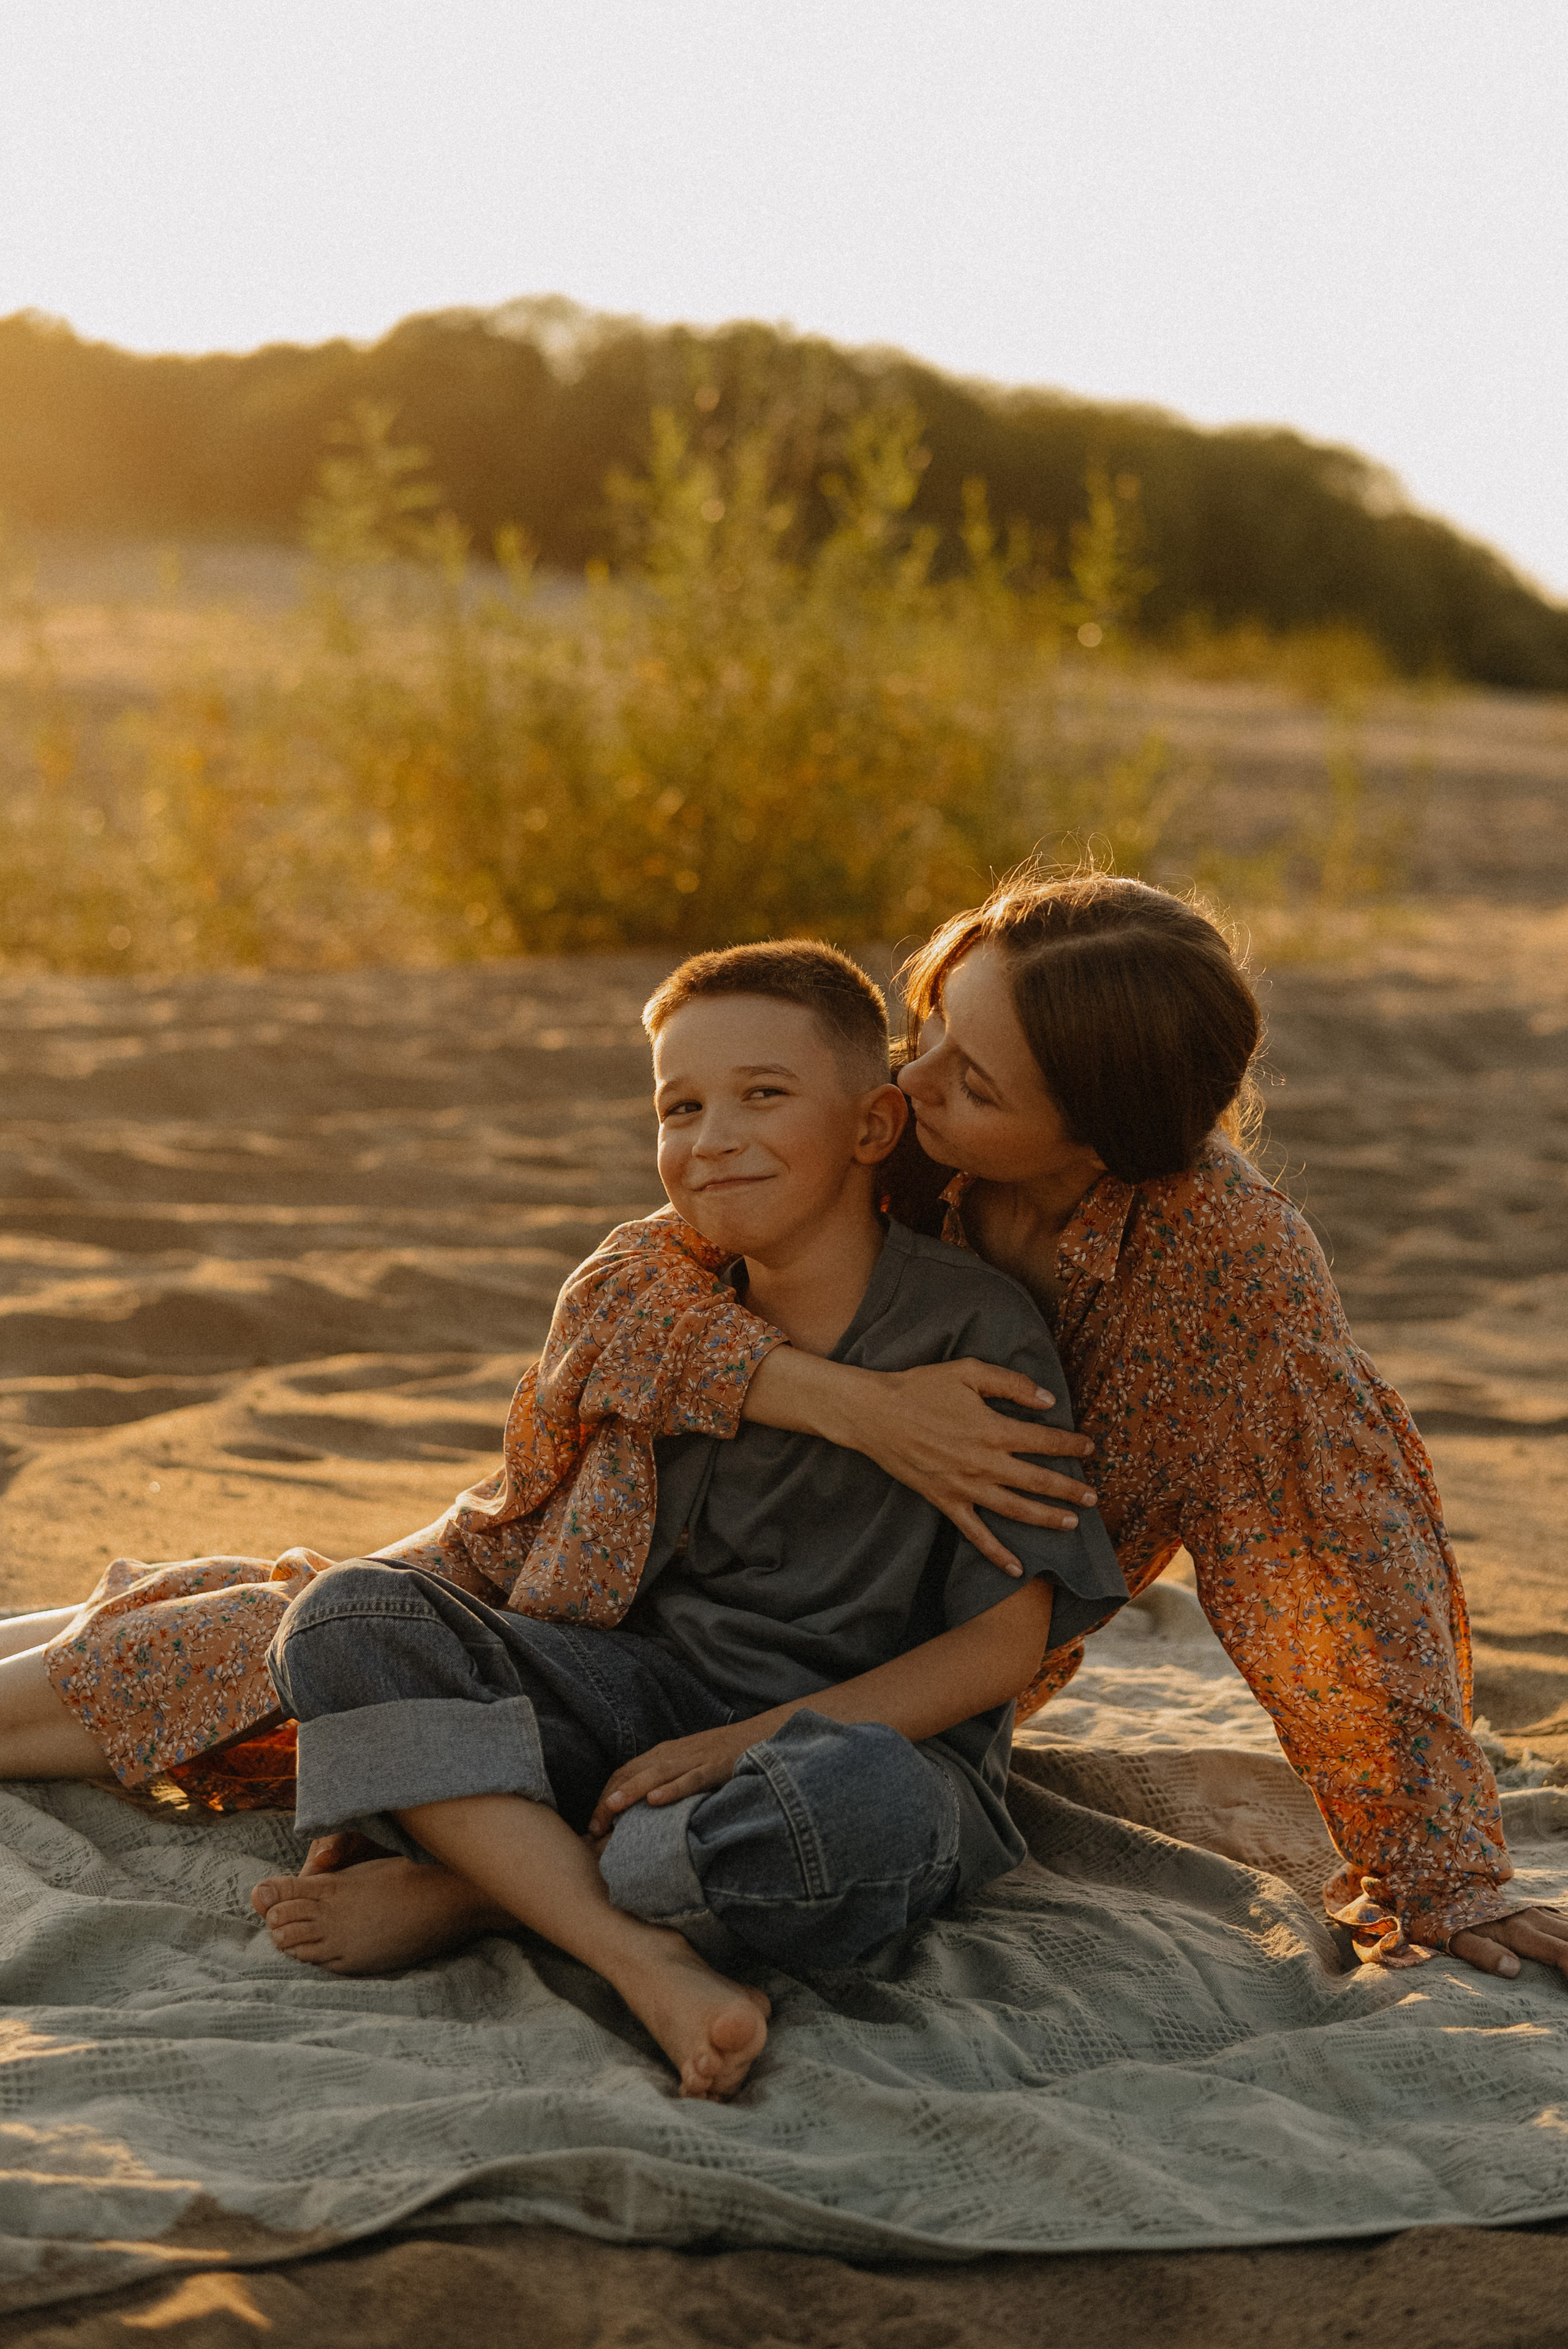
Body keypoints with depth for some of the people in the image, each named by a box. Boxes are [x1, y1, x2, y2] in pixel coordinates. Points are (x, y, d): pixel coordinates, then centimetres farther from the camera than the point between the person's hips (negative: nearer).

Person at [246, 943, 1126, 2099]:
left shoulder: (980, 1329, -8)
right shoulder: (673, 1319, 8)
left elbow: (1006, 1644, -12)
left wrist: (753, 1740, -18)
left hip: (884, 1734, -5)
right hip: (657, 1699, 5)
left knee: (848, 1798, -43)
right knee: (348, 1619, -15)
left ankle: (468, 1884, -17)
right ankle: (648, 1963, -31)